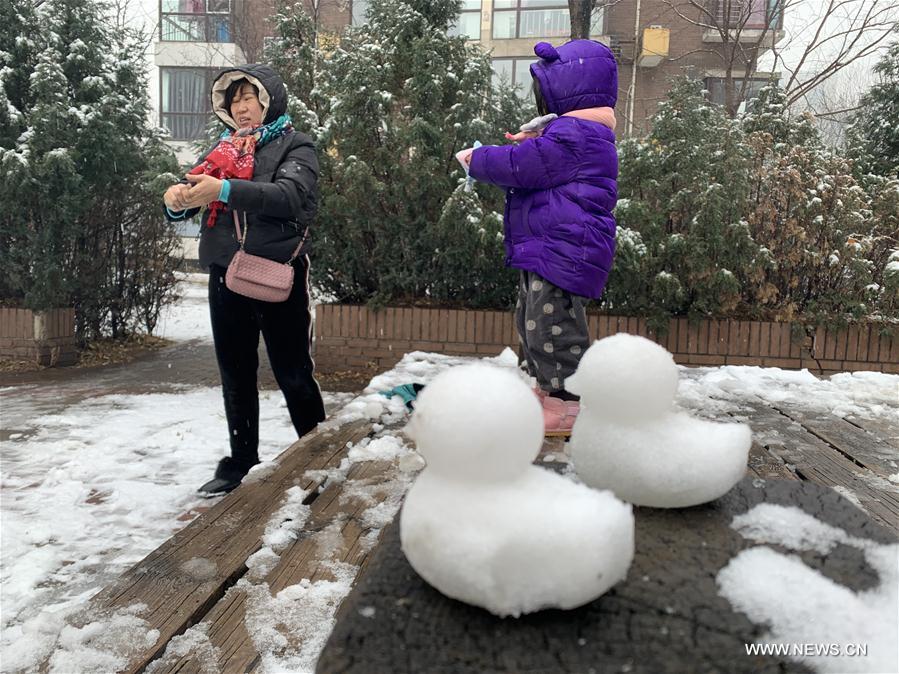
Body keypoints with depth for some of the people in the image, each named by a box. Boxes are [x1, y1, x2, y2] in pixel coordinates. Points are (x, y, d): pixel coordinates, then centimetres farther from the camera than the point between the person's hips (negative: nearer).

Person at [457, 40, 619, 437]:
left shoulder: (570, 135, -17)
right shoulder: (579, 132, 20)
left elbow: (520, 167, -19)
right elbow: (542, 166, 33)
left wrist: (479, 160, -2)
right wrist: (531, 145, 14)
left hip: (563, 252, -12)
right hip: (546, 251, 12)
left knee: (552, 327, -8)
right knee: (531, 323, 20)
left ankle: (570, 406, 1)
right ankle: (547, 389, 33)